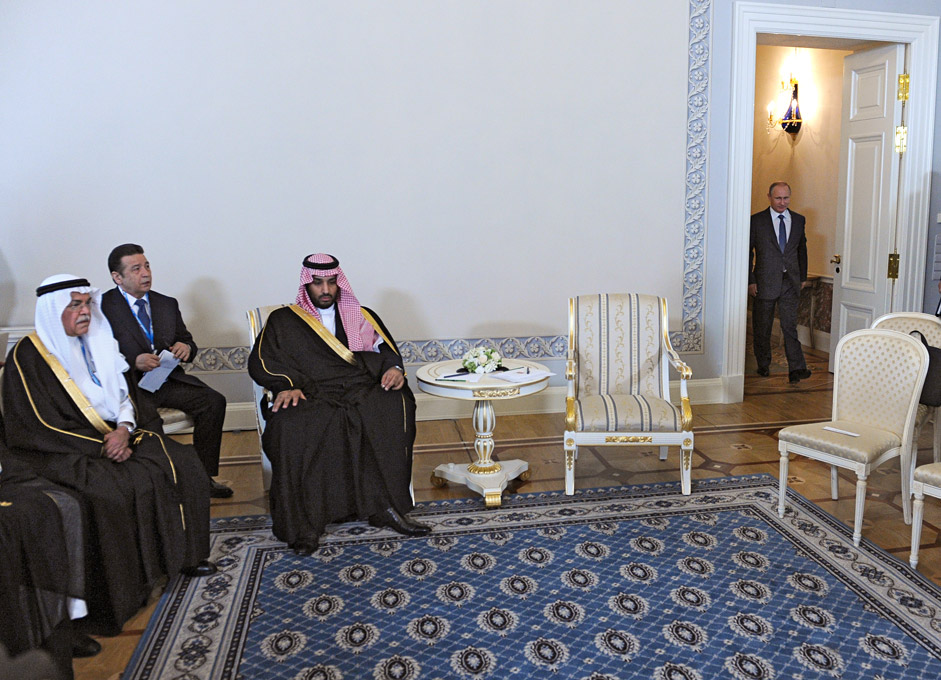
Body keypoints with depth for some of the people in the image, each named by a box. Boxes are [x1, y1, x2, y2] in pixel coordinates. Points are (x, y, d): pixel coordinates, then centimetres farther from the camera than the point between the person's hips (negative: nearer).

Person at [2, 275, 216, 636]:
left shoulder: (95, 343, 11)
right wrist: (103, 445, -18)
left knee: (181, 462, -7)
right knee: (114, 491, -32)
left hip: (116, 434, 7)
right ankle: (117, 597, -19)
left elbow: (124, 394, 10)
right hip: (67, 450, -7)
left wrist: (124, 429, -11)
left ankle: (183, 552, 7)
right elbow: (41, 427, -14)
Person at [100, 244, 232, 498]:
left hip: (167, 381, 5)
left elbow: (187, 341, 22)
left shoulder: (167, 304, 16)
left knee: (214, 401, -18)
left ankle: (204, 476, -7)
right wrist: (133, 362, -22)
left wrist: (186, 348, -4)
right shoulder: (102, 307, -1)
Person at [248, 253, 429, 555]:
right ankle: (305, 522, -27)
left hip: (362, 393, 2)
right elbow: (261, 362, 6)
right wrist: (287, 385, -14)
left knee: (396, 405, -30)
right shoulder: (283, 321, 18)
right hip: (311, 398, -1)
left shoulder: (362, 317, 25)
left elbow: (387, 351, 18)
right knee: (291, 427, -35)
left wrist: (394, 369, -6)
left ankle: (386, 506, -28)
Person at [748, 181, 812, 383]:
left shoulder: (799, 220, 9)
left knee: (790, 326, -4)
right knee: (762, 327, 7)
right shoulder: (757, 220, -2)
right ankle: (763, 365, 22)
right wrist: (750, 280, -7)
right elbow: (748, 251, -2)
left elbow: (802, 249, 18)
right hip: (765, 281, -2)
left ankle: (796, 369, -5)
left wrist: (803, 276, 15)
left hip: (790, 282, 2)